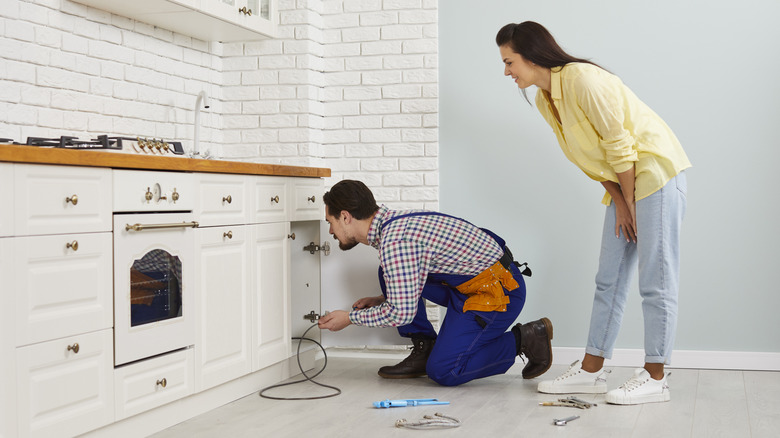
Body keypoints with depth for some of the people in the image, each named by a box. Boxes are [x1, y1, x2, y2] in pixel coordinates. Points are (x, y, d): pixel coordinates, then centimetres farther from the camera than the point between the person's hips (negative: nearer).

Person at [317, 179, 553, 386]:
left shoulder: (395, 240, -23)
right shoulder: (392, 221, 7)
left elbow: (401, 313, -21)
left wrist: (350, 317, -8)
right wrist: (381, 300, 14)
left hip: (499, 289, -10)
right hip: (465, 284, 10)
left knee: (442, 372, -13)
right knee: (388, 273, 5)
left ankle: (523, 340, 0)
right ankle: (424, 349, 11)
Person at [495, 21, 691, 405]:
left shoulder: (581, 79, -20)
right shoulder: (544, 100, 7)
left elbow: (619, 145, -19)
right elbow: (594, 159, 9)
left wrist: (629, 204, -11)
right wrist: (619, 205, 1)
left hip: (657, 173, -9)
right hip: (624, 184, 9)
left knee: (656, 282, -5)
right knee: (609, 280, 10)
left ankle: (655, 378, 2)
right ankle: (591, 370, 17)